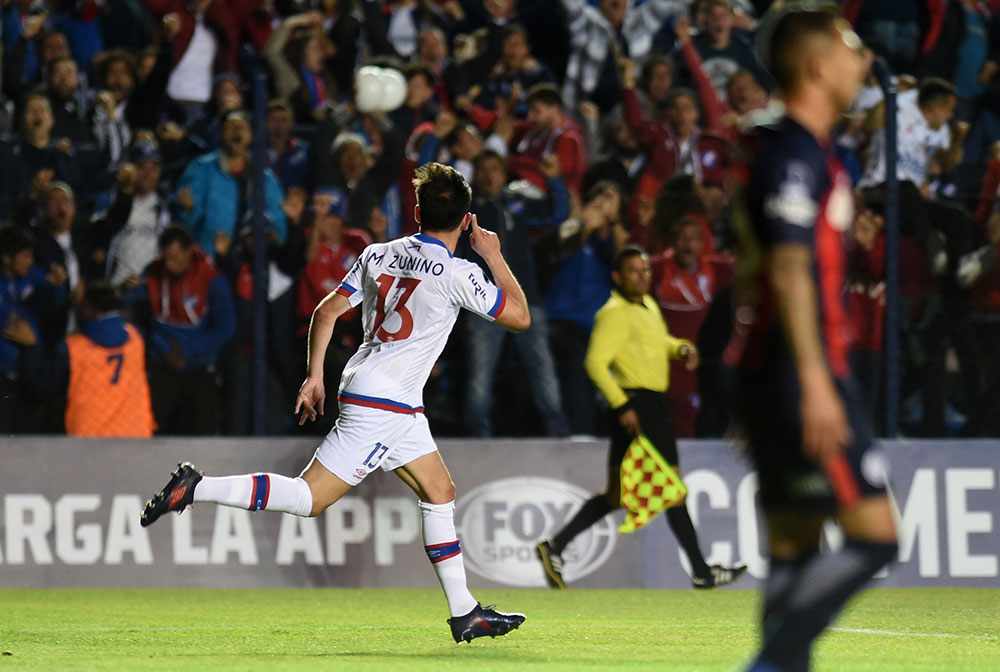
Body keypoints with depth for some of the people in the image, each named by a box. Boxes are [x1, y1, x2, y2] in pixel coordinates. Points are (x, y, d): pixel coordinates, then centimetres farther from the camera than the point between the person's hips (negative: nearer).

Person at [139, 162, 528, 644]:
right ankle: (196, 489, -14)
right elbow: (520, 317, -4)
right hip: (383, 405, -8)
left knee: (440, 494, 13)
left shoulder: (379, 255, 8)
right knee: (309, 498, -8)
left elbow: (327, 310, 7)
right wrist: (495, 258, 7)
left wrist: (315, 377, 13)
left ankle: (464, 613, 14)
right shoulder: (459, 274, -12)